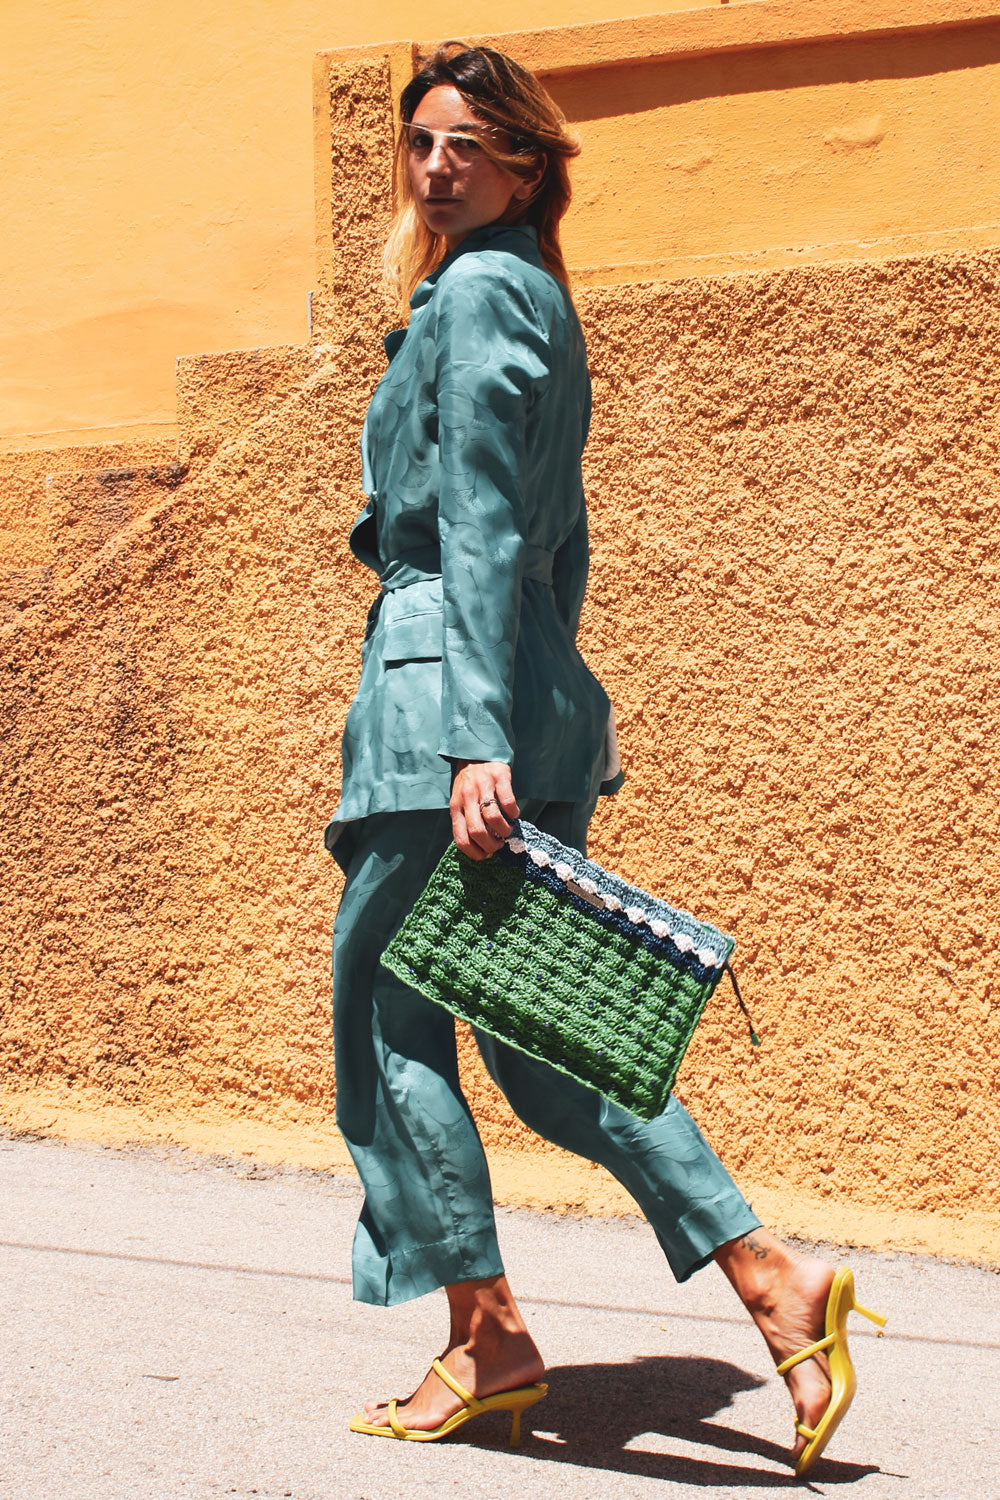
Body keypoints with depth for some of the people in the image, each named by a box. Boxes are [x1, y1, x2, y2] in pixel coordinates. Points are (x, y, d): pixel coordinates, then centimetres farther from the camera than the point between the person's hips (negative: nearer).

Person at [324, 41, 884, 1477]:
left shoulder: (476, 291, -8)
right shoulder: (540, 298, 21)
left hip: (448, 675, -9)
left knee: (385, 998, 2)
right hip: (543, 691, 9)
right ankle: (769, 1271, 6)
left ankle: (487, 1335, 9)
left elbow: (478, 532, -17)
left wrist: (475, 739, -22)